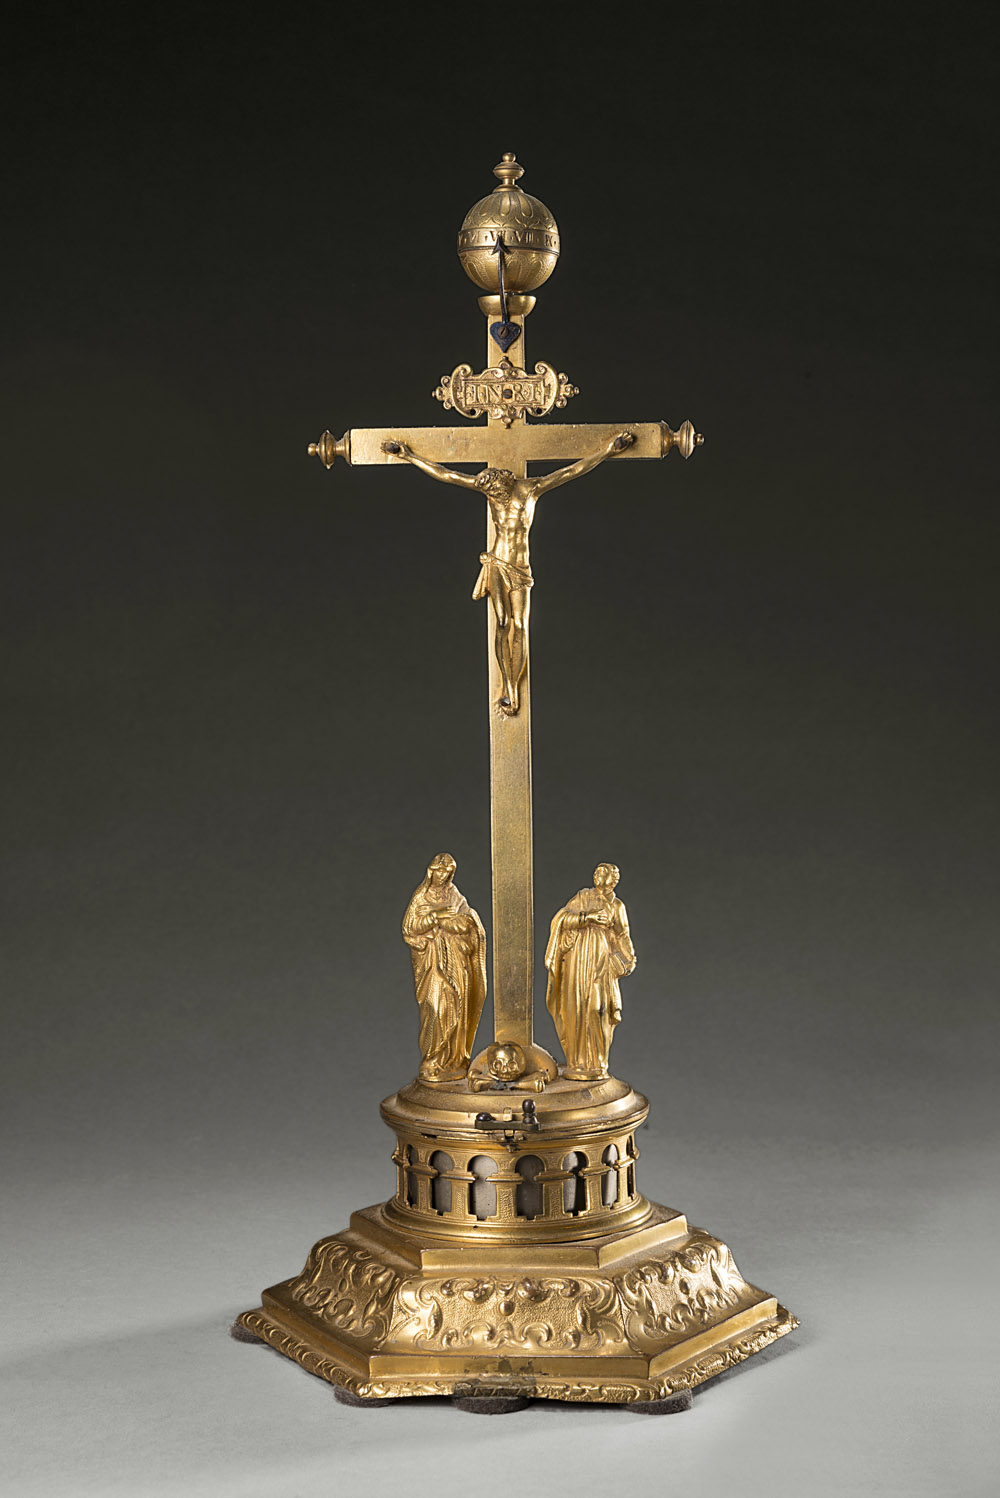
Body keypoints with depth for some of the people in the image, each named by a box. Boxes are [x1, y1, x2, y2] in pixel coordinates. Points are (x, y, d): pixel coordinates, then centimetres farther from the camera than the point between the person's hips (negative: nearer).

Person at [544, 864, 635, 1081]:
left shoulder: (617, 906, 15)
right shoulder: (582, 897, 9)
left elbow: (622, 936, 17)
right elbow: (562, 919, -2)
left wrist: (629, 958, 2)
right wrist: (588, 917, -14)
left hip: (601, 959, 1)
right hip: (577, 957, -1)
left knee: (597, 1009, -6)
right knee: (576, 1007, -3)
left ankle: (596, 1063, 2)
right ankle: (576, 1061, 5)